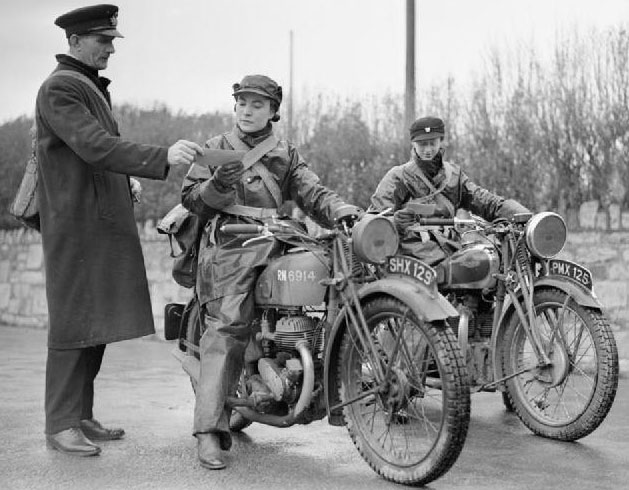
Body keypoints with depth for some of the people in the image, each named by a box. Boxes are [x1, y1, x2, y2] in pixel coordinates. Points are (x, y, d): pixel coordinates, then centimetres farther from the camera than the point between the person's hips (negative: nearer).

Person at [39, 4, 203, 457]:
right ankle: (61, 424, 1)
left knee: (99, 323, 10)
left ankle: (82, 416, 18)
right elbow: (95, 146, -25)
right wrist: (162, 157, -34)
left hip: (106, 223, 9)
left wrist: (125, 182, 12)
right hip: (76, 224, -9)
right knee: (74, 323, -6)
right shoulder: (59, 89, -11)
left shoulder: (92, 87, 21)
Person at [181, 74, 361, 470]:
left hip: (276, 246, 5)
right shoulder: (217, 148, 14)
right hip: (229, 246, -4)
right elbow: (191, 198, 7)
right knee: (227, 329, -17)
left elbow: (312, 193, 7)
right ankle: (210, 431, -20)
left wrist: (344, 211, -13)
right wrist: (218, 184, -14)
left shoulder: (287, 155, 21)